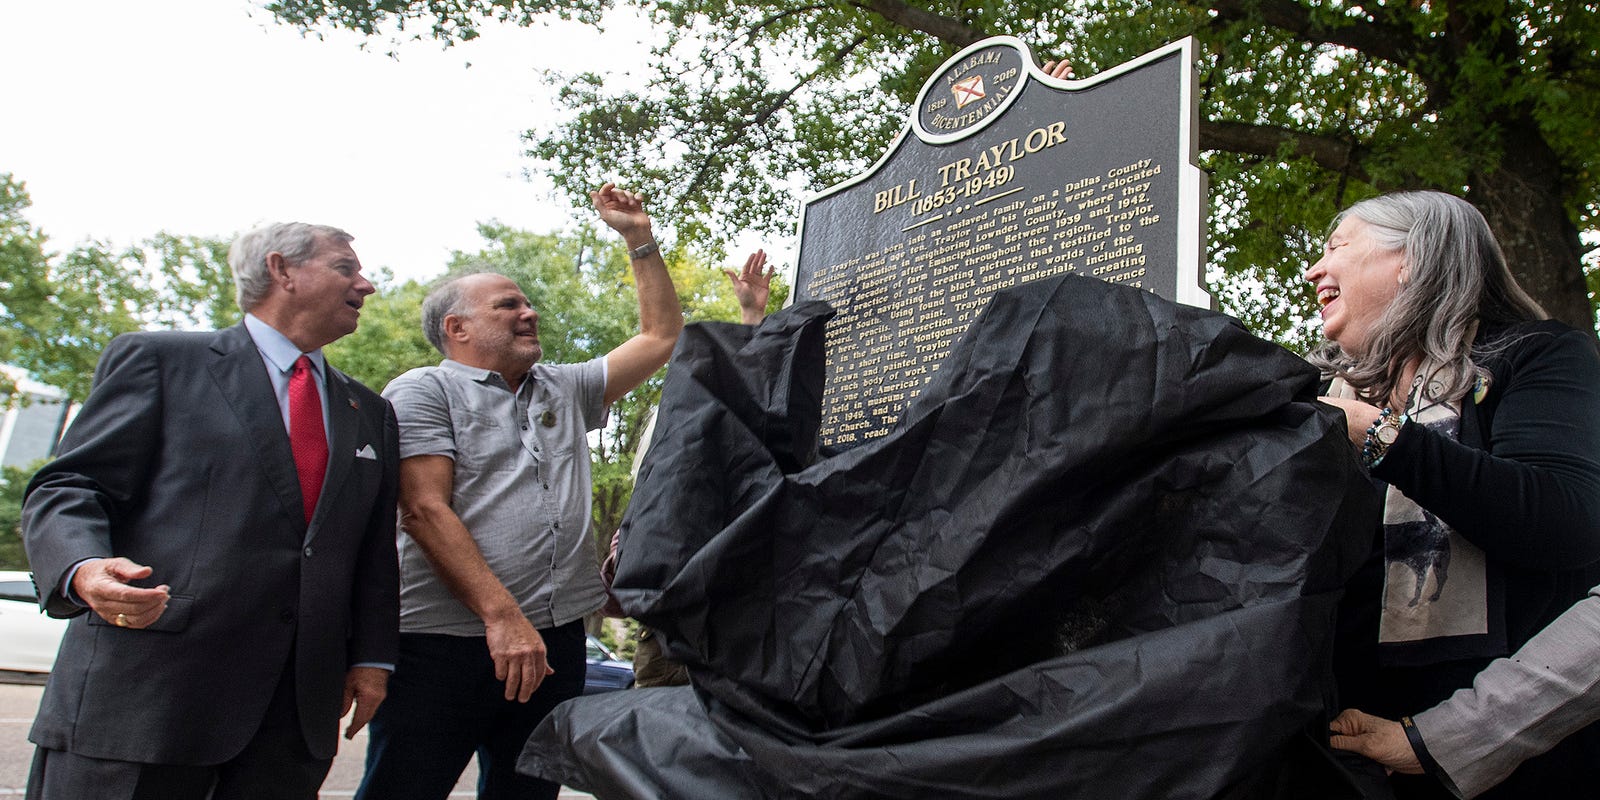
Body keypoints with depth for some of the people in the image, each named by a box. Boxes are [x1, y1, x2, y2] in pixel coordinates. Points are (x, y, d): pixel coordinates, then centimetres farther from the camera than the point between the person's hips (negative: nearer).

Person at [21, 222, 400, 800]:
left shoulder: (370, 413, 19)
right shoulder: (158, 360, 5)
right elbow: (66, 490, -2)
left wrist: (372, 657, 8)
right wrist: (85, 569, -22)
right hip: (147, 687, -4)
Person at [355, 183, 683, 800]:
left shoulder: (565, 390, 19)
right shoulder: (423, 391, 0)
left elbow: (662, 336, 21)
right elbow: (425, 512, -11)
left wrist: (639, 238, 17)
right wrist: (502, 616, -19)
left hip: (554, 641, 6)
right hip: (443, 643, -5)